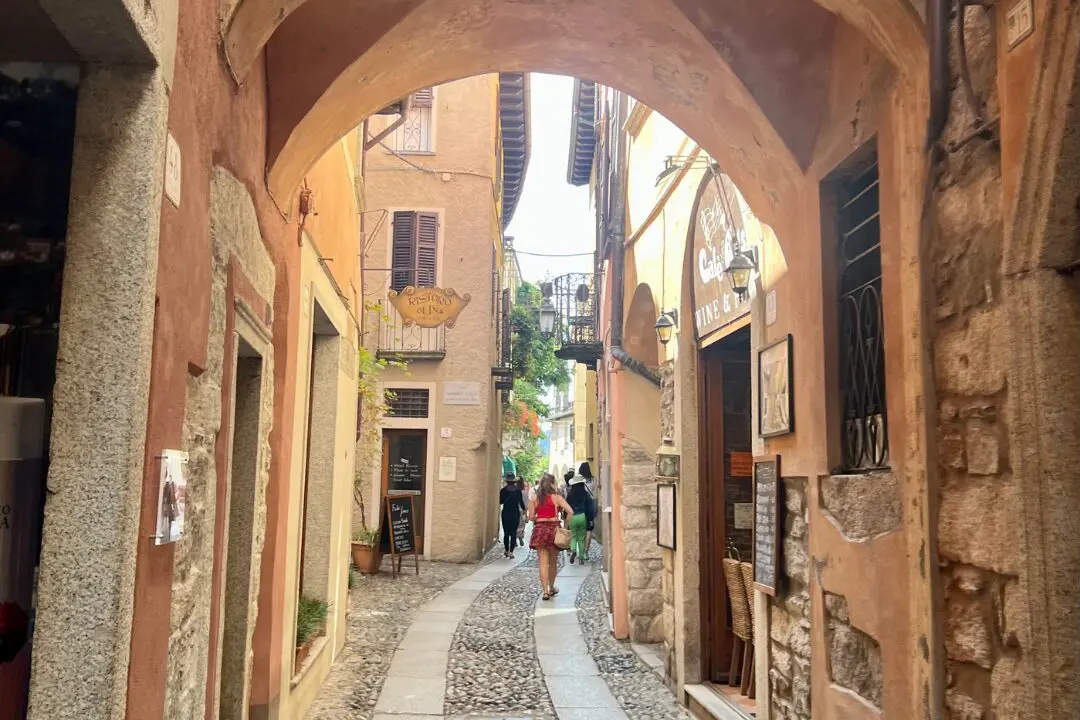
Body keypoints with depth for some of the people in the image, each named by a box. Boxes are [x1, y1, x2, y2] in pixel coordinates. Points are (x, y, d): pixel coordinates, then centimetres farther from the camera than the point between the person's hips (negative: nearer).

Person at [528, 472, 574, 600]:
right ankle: (551, 588, 31)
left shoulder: (534, 498, 2)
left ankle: (545, 591, -7)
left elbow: (531, 517, -1)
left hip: (539, 529, 1)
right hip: (554, 528, -1)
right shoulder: (557, 497, -3)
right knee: (553, 562, 16)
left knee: (543, 562, 1)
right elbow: (570, 512, -13)